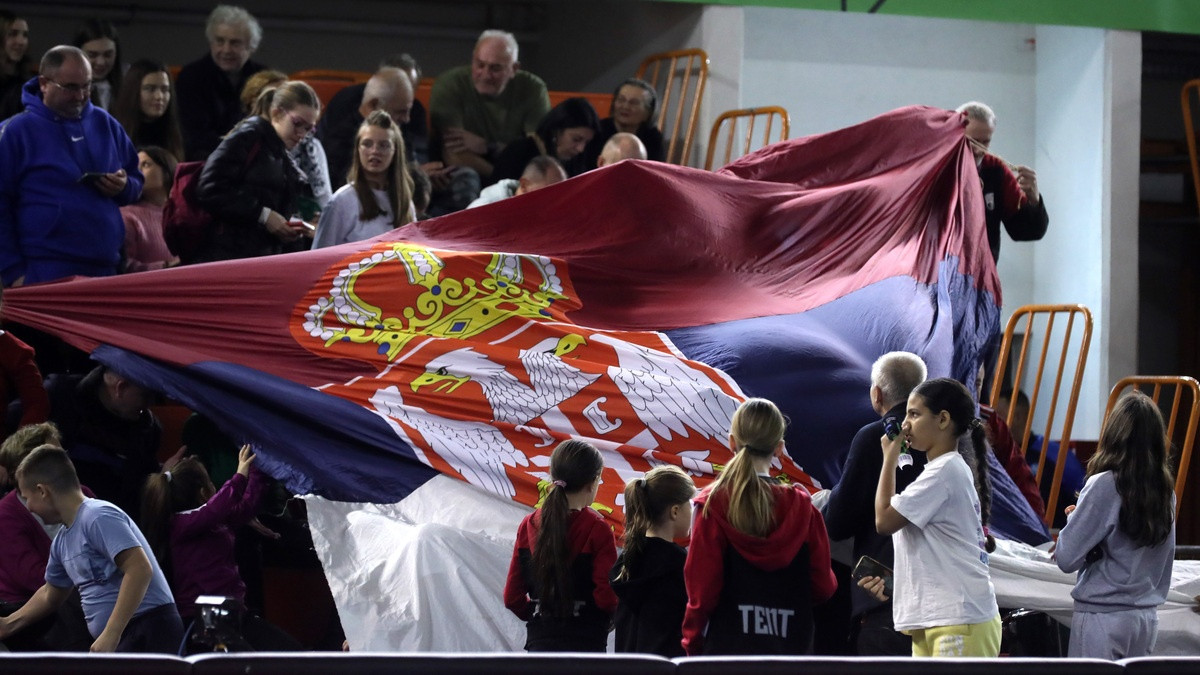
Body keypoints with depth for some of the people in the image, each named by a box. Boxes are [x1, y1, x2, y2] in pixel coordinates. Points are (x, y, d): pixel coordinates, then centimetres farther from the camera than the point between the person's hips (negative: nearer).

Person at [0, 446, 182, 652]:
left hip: (149, 631, -10)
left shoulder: (98, 517, -13)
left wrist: (110, 634, -27)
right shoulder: (62, 541, 17)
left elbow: (140, 570, -24)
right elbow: (49, 595, 34)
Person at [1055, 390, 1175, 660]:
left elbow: (1066, 558, -13)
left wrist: (1074, 517, 4)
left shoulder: (1104, 486, -15)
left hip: (1102, 616, -6)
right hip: (1147, 616, 6)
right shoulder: (1165, 491, 3)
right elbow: (1166, 559, 14)